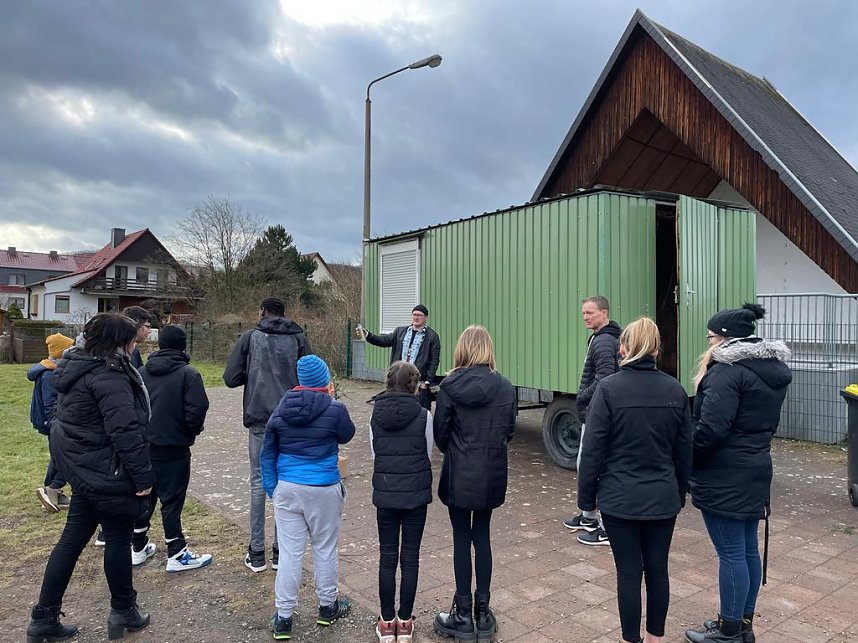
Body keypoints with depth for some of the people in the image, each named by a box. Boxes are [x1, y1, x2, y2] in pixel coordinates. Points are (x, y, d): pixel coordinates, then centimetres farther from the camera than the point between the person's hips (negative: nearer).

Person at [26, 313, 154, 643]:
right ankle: (123, 611, 25)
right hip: (107, 473, -9)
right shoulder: (108, 376, -23)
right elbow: (125, 432, -27)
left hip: (81, 467, 9)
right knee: (118, 539, 7)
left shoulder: (76, 366, 9)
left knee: (73, 538, 16)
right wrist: (143, 476, -20)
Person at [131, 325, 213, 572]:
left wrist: (143, 430, 16)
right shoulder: (188, 373, -14)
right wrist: (193, 431, -1)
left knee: (144, 495, 18)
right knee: (172, 499, 2)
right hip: (174, 448, -5)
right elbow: (197, 410, -20)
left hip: (144, 445, 6)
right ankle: (177, 554, 10)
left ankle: (139, 547, 29)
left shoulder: (143, 372, 3)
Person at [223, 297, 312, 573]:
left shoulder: (251, 337, 1)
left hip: (259, 419, -1)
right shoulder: (298, 338, 3)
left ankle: (256, 554, 14)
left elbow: (231, 378, -2)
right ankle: (281, 551, 15)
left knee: (259, 482, 9)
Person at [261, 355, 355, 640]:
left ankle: (283, 618, 17)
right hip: (324, 491, -3)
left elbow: (267, 454, 5)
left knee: (290, 552, 9)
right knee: (325, 549, 14)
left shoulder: (281, 409, 0)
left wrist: (271, 487, 14)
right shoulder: (334, 409, -14)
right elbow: (347, 435, 6)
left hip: (287, 489, 3)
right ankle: (327, 606, 32)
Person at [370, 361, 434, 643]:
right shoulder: (424, 416, -10)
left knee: (387, 558, 12)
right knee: (410, 558, 10)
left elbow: (374, 454, 3)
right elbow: (428, 455, 0)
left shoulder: (376, 415, -4)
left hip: (384, 495, 2)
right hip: (416, 495, -1)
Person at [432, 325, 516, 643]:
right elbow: (509, 430, 2)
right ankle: (482, 613, 23)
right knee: (482, 536, 15)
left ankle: (463, 616, 18)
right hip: (492, 474, 3)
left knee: (462, 539, 8)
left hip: (459, 473, -2)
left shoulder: (450, 386, -12)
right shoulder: (505, 387, -5)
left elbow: (440, 432, -6)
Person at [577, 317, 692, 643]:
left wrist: (586, 495, -1)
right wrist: (680, 491, 18)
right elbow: (684, 449, 6)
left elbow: (593, 448, -12)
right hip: (663, 498, 4)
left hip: (619, 499, -3)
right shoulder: (675, 390, -1)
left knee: (629, 571, 8)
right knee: (657, 569, 16)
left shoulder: (609, 388, -13)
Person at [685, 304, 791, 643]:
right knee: (748, 549, 17)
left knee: (730, 553, 2)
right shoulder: (773, 370, 11)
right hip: (755, 469, 10)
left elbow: (710, 430, -24)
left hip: (725, 476, -9)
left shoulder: (728, 371, -19)